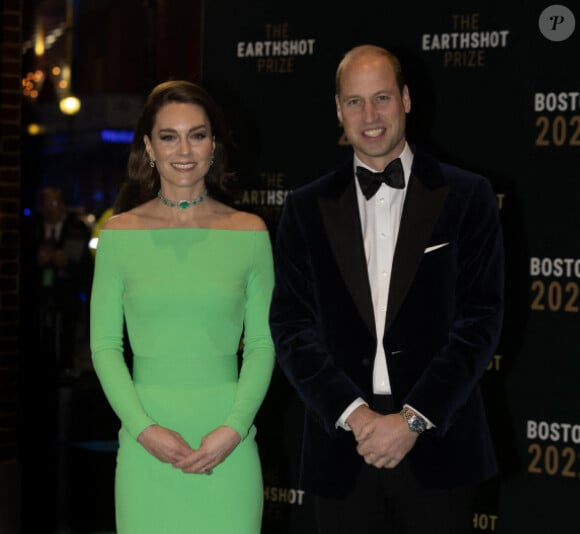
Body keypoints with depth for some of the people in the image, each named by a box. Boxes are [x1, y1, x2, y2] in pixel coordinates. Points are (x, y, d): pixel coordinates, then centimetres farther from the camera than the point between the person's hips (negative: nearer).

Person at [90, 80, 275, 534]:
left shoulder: (249, 232, 3)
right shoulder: (120, 233, 3)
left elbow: (262, 343, 4)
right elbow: (104, 345, 3)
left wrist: (234, 429, -8)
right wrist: (144, 428, -8)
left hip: (229, 446, 0)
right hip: (147, 448, 0)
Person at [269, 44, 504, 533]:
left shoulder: (466, 196, 2)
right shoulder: (307, 208, 8)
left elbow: (481, 318, -3)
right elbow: (291, 325, 2)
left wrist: (413, 419, -11)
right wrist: (353, 413, -11)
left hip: (436, 444, -1)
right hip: (343, 448, 1)